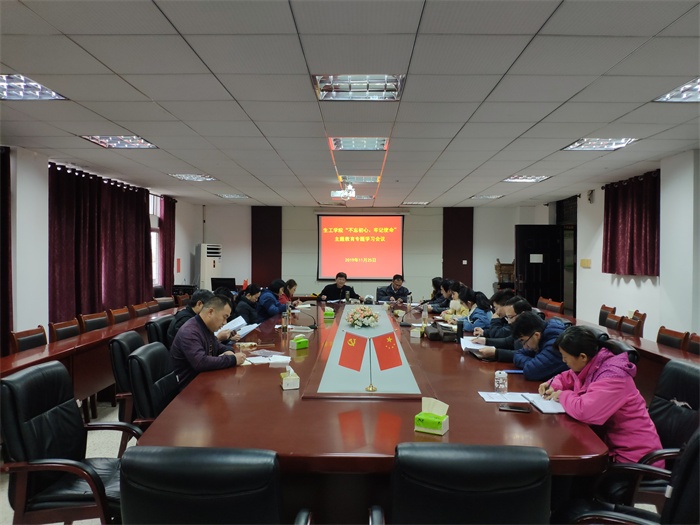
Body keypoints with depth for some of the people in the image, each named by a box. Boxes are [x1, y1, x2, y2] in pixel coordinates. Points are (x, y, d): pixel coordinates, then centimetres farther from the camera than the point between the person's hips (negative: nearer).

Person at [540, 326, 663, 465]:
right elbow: (568, 377, 23)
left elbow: (583, 410, -40)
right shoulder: (590, 365, 0)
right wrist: (554, 385, 0)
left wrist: (563, 396, -19)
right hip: (613, 443, 8)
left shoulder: (612, 376, -28)